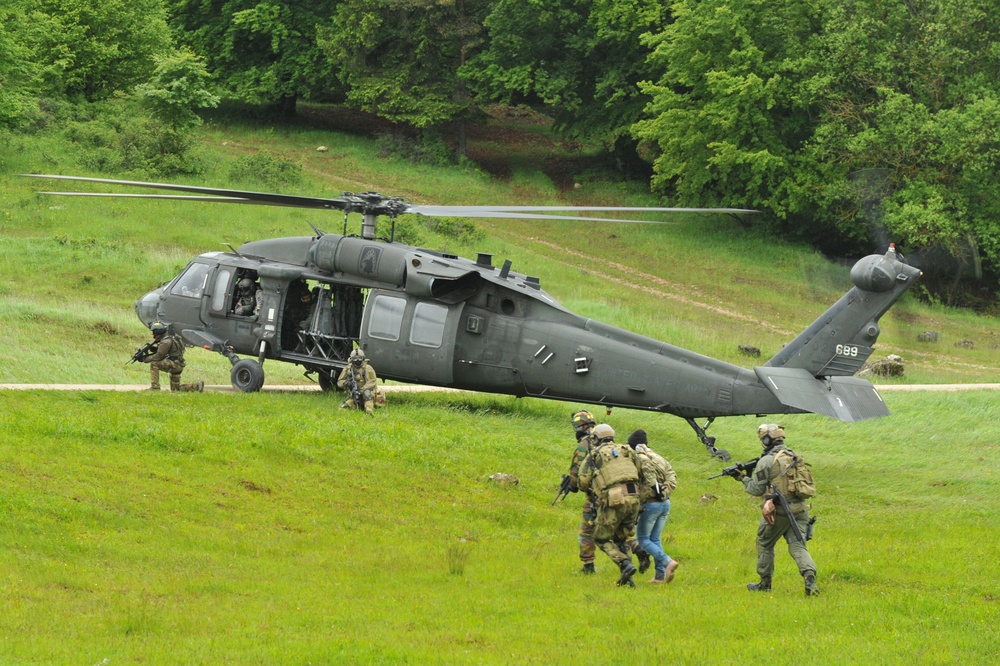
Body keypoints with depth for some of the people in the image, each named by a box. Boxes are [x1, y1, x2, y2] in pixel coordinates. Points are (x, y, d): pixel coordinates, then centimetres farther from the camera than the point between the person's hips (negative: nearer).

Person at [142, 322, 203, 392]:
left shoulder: (166, 341, -15)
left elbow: (159, 356, -16)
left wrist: (146, 359, -6)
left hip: (175, 364, -10)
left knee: (154, 364, -18)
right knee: (175, 389, 15)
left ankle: (155, 387, -18)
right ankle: (197, 386, 10)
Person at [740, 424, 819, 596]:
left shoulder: (765, 461, -9)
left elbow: (757, 489, -7)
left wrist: (745, 480, 13)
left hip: (778, 511, -5)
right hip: (799, 509, 5)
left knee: (765, 545, 16)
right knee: (797, 546, -1)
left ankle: (765, 583, 25)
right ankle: (810, 577, -25)